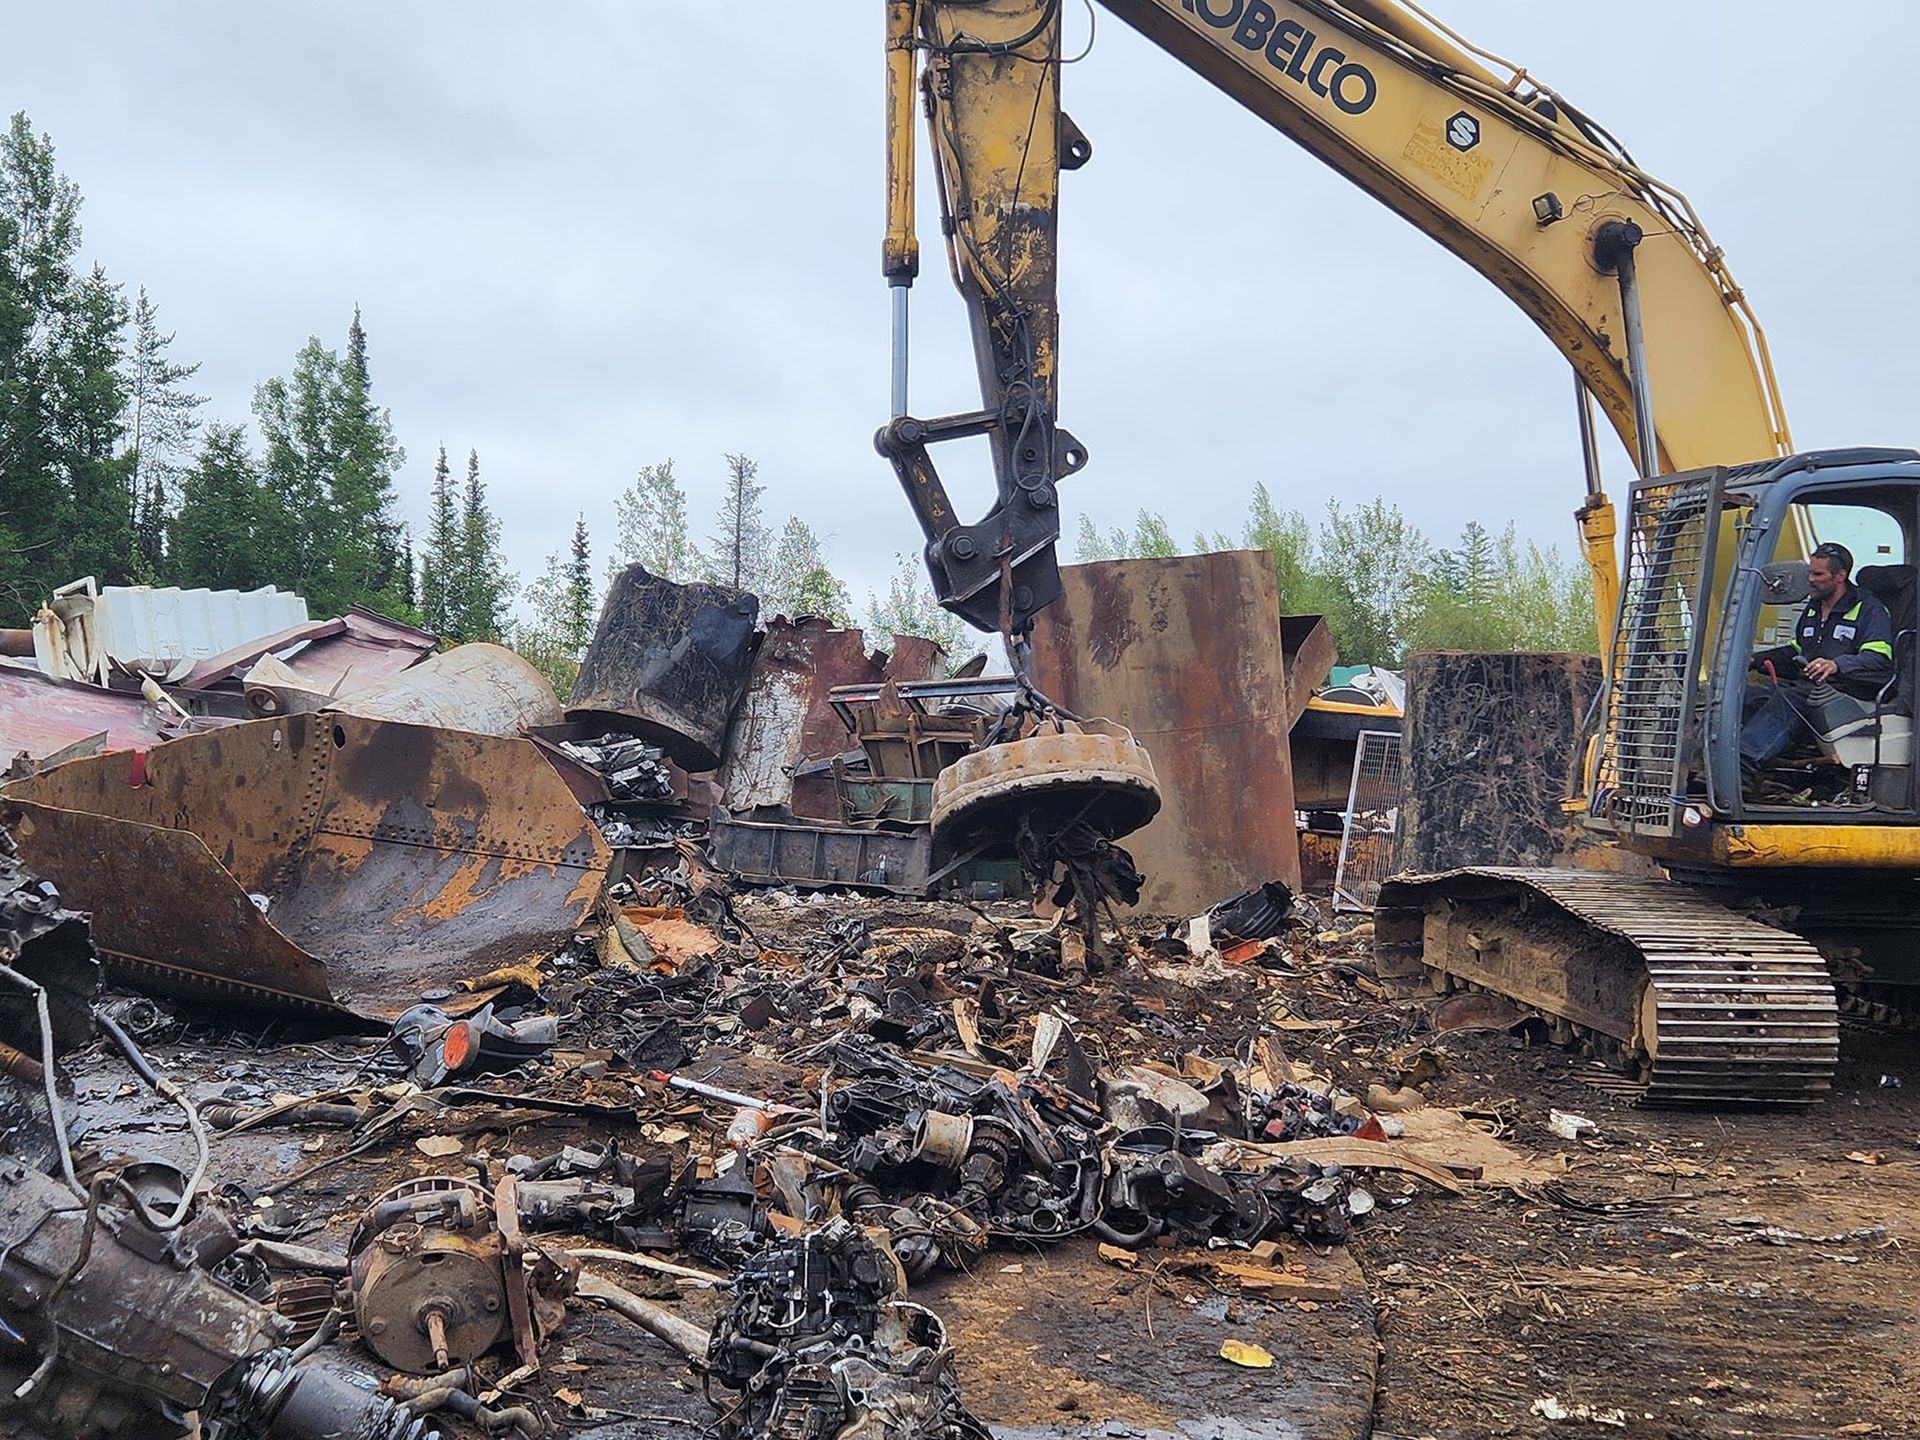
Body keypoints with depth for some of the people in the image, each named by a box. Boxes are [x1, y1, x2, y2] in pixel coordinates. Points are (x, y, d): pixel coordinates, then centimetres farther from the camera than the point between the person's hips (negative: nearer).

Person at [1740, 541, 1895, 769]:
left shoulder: (1870, 610, 0)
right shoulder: (1813, 608, 25)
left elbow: (1880, 659, -14)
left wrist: (1837, 665, -32)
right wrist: (1755, 660, 21)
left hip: (1843, 691, -8)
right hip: (1804, 686, 8)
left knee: (1788, 699, -38)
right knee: (1747, 695, -19)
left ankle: (1744, 756, -58)